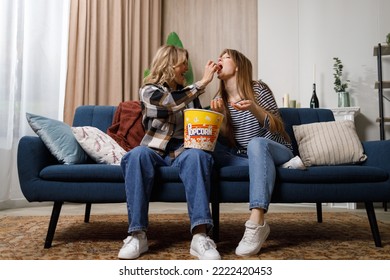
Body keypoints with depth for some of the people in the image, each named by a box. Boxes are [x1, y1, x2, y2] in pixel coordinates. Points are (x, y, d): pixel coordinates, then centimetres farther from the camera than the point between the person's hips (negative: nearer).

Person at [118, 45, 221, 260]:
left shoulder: (188, 92, 17)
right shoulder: (149, 90, 2)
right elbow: (173, 102, -20)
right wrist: (204, 81, -15)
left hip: (182, 151, 2)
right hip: (155, 150, -2)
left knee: (197, 155, -34)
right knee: (137, 155, -37)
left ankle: (200, 235, -46)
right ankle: (137, 234, -36)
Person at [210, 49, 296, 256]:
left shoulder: (258, 90, -7)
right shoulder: (220, 98, 6)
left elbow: (277, 128, -11)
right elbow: (219, 141, 3)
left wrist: (254, 109, -28)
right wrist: (218, 115, -15)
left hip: (276, 151, -4)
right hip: (244, 157, 4)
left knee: (256, 143, -39)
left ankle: (256, 223, -48)